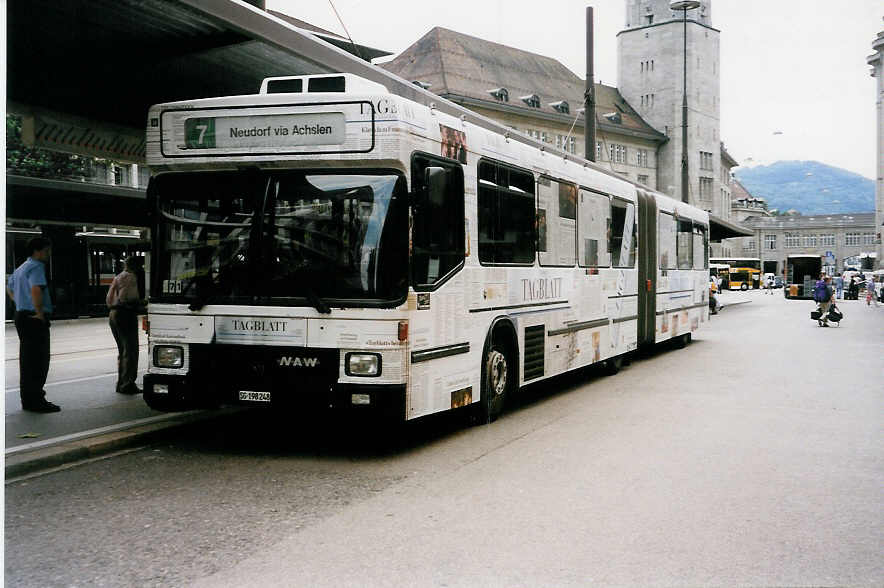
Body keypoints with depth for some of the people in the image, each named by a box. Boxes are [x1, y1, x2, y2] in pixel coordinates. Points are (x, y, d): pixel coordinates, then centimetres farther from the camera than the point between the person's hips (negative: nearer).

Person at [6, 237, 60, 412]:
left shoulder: (21, 268, 19)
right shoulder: (36, 267, -14)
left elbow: (9, 288, 34)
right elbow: (36, 289, -31)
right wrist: (39, 312, -23)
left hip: (22, 315, 10)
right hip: (35, 319, -10)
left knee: (27, 359, 15)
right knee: (38, 360, -7)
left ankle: (28, 398, 22)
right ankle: (35, 401, -6)